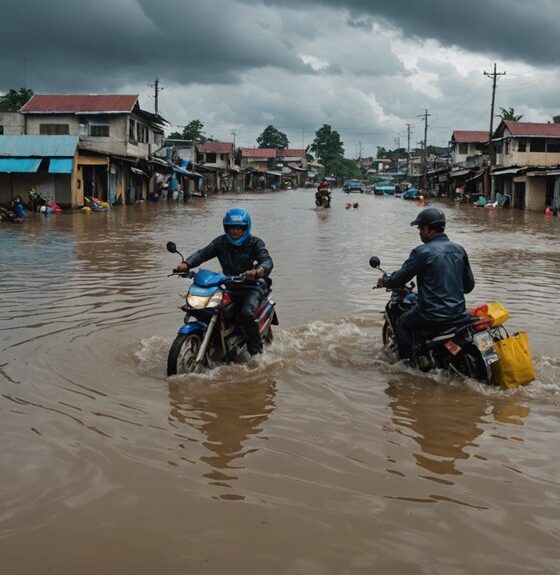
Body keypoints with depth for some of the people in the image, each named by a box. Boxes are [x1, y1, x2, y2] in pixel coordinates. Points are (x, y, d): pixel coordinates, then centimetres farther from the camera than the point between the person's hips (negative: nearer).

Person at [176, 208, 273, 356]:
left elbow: (267, 261, -23)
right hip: (231, 287, 5)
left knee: (246, 313, -30)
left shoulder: (255, 243, -7)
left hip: (253, 285, -5)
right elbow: (203, 253, -7)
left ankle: (256, 350, -15)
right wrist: (186, 264, -28)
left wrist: (258, 271, -47)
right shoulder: (221, 242, 4)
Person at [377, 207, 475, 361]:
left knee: (402, 323, 17)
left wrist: (384, 281, 15)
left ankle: (407, 361, 11)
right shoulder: (459, 250, 6)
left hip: (432, 314, -6)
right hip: (458, 313, 6)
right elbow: (469, 285, 12)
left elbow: (400, 278, -5)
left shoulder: (422, 252, -12)